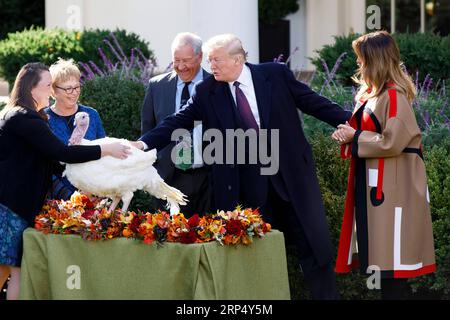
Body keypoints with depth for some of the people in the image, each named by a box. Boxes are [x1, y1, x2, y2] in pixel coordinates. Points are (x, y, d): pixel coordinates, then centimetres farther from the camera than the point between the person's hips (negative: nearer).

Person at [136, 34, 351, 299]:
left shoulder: (276, 75, -3)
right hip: (251, 185, 1)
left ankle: (327, 295, 13)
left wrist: (349, 120, -4)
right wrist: (144, 143, -15)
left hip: (292, 172, -1)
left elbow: (314, 102, 2)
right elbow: (178, 122, -2)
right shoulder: (208, 92, 0)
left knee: (314, 243, 2)